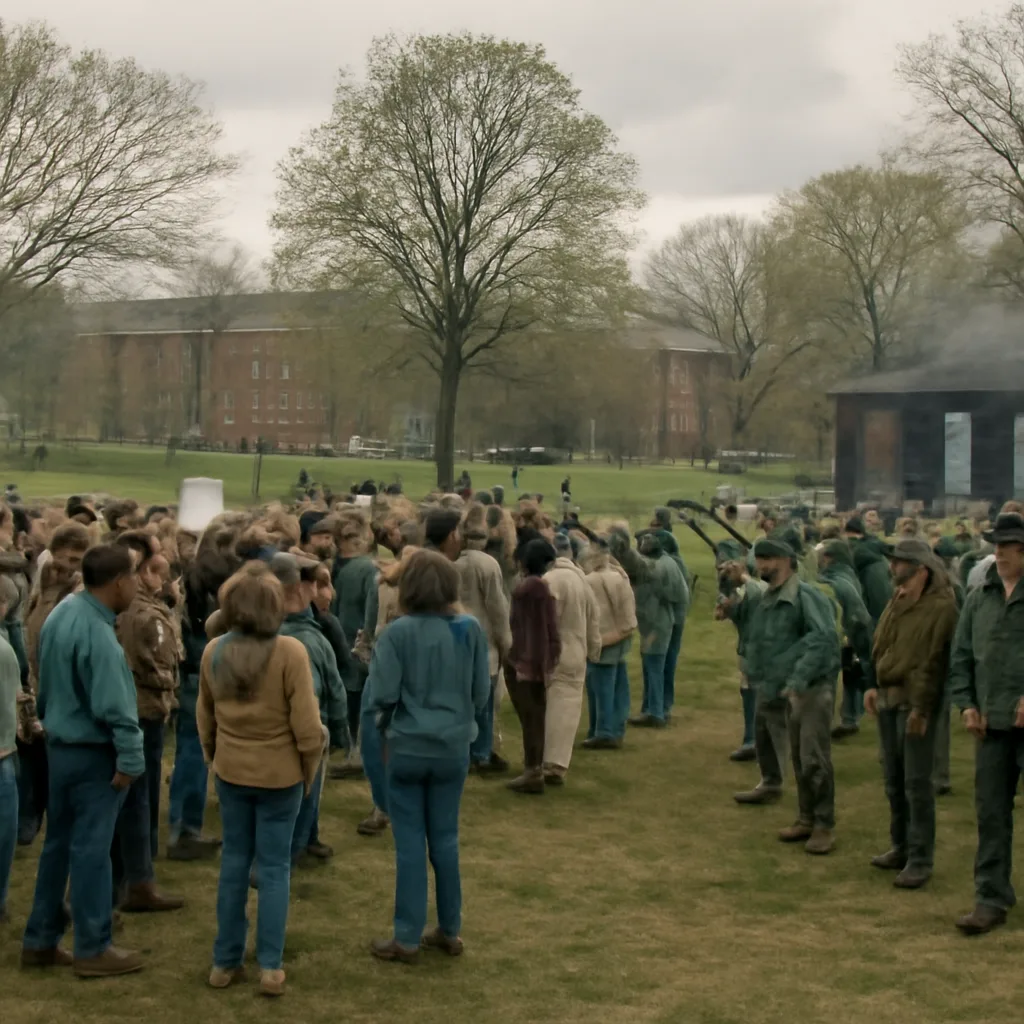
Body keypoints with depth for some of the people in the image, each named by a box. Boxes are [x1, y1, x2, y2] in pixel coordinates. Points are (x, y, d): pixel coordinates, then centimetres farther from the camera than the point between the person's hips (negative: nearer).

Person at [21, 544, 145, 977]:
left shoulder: (63, 612, 4)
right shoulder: (96, 634, -24)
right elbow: (113, 705, -25)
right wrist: (131, 757, -19)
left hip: (61, 744, 9)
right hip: (93, 752, -9)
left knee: (58, 843, 16)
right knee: (90, 849, 0)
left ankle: (40, 940, 23)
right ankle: (93, 949, 9)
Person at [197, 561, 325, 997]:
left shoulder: (213, 652, -4)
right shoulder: (290, 652, -18)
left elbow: (205, 718, 7)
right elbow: (307, 726, -16)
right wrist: (309, 771, -1)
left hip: (231, 773, 4)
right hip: (280, 774, -4)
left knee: (234, 861, 14)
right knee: (274, 866, 6)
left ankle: (225, 961, 19)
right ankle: (270, 967, 7)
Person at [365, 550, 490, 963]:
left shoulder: (398, 633, -14)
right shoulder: (470, 629, -5)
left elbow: (381, 695, -15)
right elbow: (482, 692, 1)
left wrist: (387, 720, 8)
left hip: (407, 748, -3)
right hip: (453, 748, 3)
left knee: (410, 843, 4)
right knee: (445, 838, 14)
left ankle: (407, 937, 10)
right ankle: (450, 931, 22)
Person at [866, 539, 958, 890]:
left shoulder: (941, 606, -14)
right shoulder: (897, 601, 14)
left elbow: (934, 661, -18)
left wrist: (920, 707, -19)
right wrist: (876, 687, 13)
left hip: (915, 702, -8)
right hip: (888, 699, 9)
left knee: (916, 782, -5)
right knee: (894, 779, 15)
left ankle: (920, 859, 1)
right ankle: (901, 848, 27)